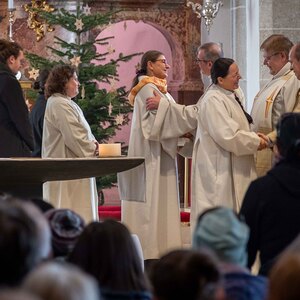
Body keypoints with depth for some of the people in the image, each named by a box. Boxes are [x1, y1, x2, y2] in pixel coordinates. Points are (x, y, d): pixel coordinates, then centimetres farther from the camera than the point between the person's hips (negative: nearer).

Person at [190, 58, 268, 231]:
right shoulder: (213, 100, -19)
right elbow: (227, 135, -24)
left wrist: (254, 137, 4)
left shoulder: (229, 96, 13)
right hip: (220, 171, -10)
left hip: (234, 168, 10)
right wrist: (255, 141, -13)